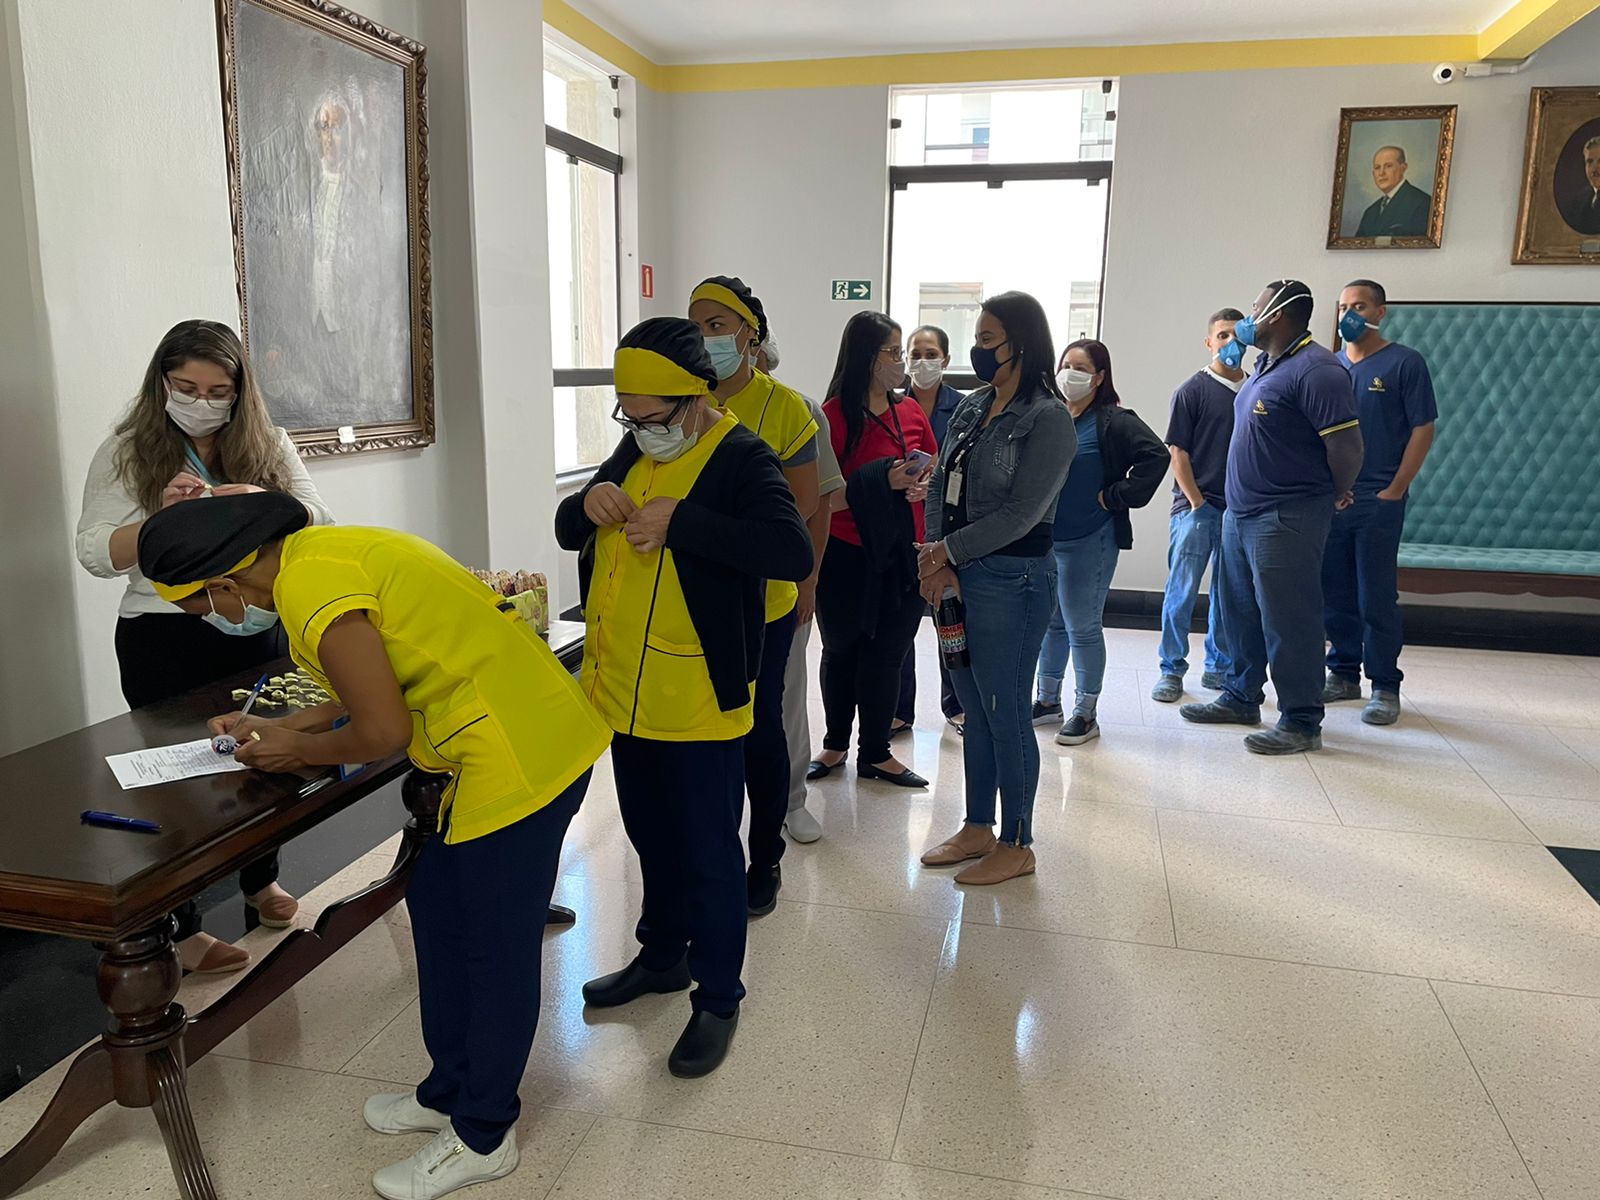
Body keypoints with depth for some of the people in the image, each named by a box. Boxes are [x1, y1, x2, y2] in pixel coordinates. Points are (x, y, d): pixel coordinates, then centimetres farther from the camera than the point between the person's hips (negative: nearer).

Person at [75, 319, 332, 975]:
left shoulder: (269, 446, 3)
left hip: (262, 632, 3)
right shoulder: (127, 453, -2)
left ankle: (261, 882, 40)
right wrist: (163, 516, -24)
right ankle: (181, 927, 22)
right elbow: (95, 554, -7)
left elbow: (320, 524, -6)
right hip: (167, 643, -3)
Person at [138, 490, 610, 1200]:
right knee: (436, 909, 21)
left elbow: (382, 731, -17)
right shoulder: (313, 551, 11)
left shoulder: (311, 590, -20)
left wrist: (296, 750, 1)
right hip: (512, 738, 10)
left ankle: (483, 1139, 24)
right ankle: (450, 1091, 38)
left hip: (518, 759, -10)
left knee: (495, 950, 5)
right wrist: (280, 728, 19)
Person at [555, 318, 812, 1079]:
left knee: (709, 855, 6)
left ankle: (718, 999, 24)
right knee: (651, 838, 23)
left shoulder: (741, 460, -15)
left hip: (699, 704, -7)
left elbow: (793, 553, -30)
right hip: (623, 694, 8)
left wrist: (680, 520, -32)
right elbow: (567, 532, 16)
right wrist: (588, 504, -8)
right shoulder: (632, 453, 9)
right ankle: (662, 957, 43)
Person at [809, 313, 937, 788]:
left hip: (901, 553, 4)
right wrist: (883, 481, -23)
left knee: (886, 654, 9)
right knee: (842, 651, 12)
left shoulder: (911, 412, 6)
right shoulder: (835, 415, -11)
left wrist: (923, 484, -6)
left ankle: (875, 753, 24)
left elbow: (933, 469, 16)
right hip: (848, 555, -4)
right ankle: (836, 744, 31)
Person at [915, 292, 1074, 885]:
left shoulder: (1048, 418, -11)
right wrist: (936, 560, -6)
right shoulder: (972, 406, 11)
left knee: (1005, 714, 3)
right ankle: (977, 829, 30)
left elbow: (1021, 512, -17)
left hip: (1012, 581, -7)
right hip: (959, 575, 7)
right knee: (975, 710, 15)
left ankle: (1016, 845, 19)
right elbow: (941, 485, 7)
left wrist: (948, 551, -12)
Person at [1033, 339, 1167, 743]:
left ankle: (1086, 714, 14)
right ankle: (1048, 701, 32)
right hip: (1044, 540, 6)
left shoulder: (1114, 421, -10)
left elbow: (1155, 455, -19)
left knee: (1083, 627, 1)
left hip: (1089, 543, -6)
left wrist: (1116, 497, -17)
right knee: (1050, 622, 17)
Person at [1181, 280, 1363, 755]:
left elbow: (1347, 446, -19)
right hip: (1240, 514, 10)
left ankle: (1301, 724, 7)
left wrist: (1336, 494, -6)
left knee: (1287, 622, -3)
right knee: (1239, 612, 18)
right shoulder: (1266, 364, 13)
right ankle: (1240, 698, 33)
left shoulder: (1315, 370, -18)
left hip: (1285, 520, -10)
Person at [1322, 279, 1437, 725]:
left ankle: (1385, 688, 8)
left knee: (1376, 599, -2)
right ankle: (1344, 675, 23)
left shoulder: (1405, 362, -1)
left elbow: (1423, 429, -4)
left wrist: (1395, 490, -10)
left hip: (1378, 501, -5)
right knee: (1335, 596, 10)